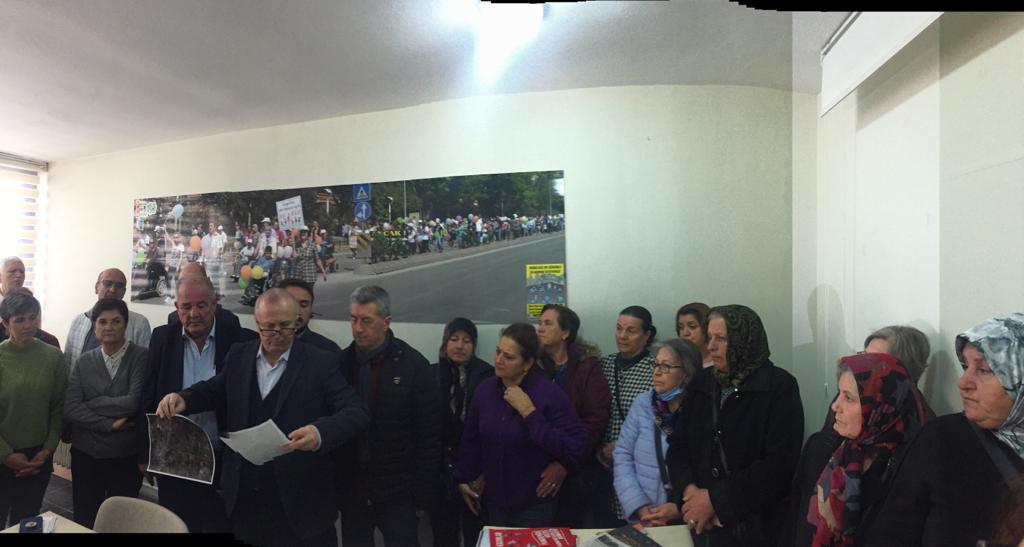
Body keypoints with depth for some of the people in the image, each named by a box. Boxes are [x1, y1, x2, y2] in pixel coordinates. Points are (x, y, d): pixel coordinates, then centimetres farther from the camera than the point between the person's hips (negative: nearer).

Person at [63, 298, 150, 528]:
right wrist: (110, 424, -15)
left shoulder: (141, 357, -9)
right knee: (84, 522, 16)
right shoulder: (84, 362, 3)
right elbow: (70, 409, -6)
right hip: (85, 455, 3)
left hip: (126, 457, -3)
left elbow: (134, 402, -18)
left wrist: (91, 403, -9)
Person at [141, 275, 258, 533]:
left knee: (221, 525, 11)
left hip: (224, 461, -2)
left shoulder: (243, 341, -11)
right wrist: (145, 454, 5)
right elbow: (148, 399, 4)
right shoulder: (162, 338, -1)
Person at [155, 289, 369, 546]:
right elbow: (214, 390, 18)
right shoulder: (238, 356, 3)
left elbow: (357, 412, -16)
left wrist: (320, 431, -36)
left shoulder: (320, 363, -10)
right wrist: (183, 399, -5)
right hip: (243, 494, 4)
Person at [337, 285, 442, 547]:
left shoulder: (414, 365, -9)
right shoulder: (341, 362, 0)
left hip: (397, 492, -3)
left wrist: (423, 491, -7)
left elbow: (429, 435, -6)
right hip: (351, 489, 3)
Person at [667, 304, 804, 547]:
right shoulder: (703, 382, 5)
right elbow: (678, 443, 5)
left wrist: (716, 500, -18)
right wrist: (689, 489, -13)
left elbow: (779, 463, -17)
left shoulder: (779, 386, -10)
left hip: (756, 524, -4)